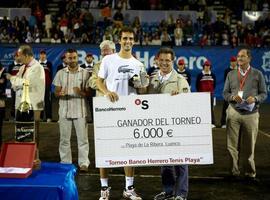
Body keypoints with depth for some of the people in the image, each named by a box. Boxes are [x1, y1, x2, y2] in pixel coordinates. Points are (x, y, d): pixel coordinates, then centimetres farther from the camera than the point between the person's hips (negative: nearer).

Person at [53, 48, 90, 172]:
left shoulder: (85, 73, 4)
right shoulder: (60, 73, 8)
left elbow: (89, 93, 2)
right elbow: (56, 92, 8)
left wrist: (81, 93, -19)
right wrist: (60, 94, -16)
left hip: (80, 110, -1)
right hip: (64, 110, 2)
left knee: (82, 138, 0)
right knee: (64, 138, 7)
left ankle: (83, 163, 7)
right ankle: (65, 163, 17)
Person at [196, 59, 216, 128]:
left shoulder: (213, 75, 7)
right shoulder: (200, 75, 0)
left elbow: (214, 84, 15)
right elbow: (197, 85, 3)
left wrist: (212, 90, 7)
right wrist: (199, 92, -1)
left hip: (210, 93, 2)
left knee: (211, 108, 2)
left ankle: (212, 123, 4)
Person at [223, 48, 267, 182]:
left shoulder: (257, 74, 7)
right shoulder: (231, 74, 12)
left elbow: (264, 93, 6)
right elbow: (225, 93, 12)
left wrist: (255, 98, -14)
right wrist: (233, 97, -9)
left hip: (251, 114, -1)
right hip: (234, 112, 2)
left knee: (249, 146, 4)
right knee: (232, 145, 1)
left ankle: (250, 173, 16)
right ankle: (234, 172, 12)